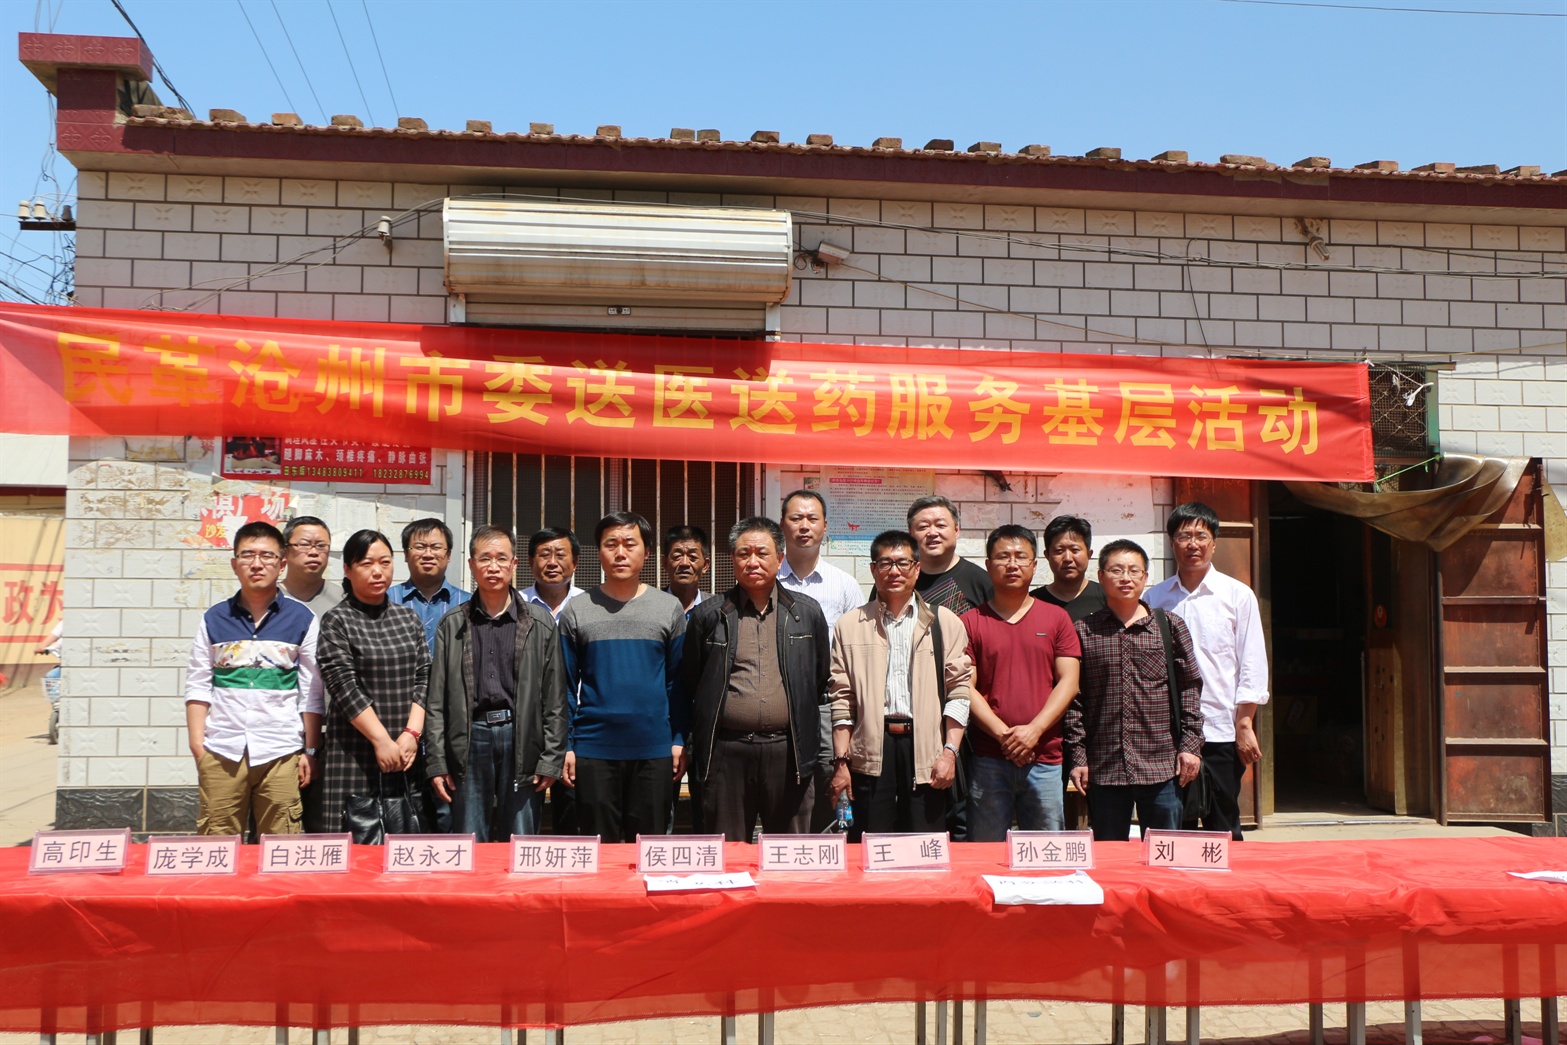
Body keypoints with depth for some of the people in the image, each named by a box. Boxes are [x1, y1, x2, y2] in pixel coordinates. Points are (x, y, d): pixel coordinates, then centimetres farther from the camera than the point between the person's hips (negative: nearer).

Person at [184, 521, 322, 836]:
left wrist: (310, 750, 1)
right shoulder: (213, 620, 9)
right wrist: (197, 743, -1)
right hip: (221, 751, 1)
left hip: (281, 752, -1)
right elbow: (198, 687, 8)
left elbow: (312, 694, 5)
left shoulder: (303, 620, 5)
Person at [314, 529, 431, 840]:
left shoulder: (408, 618, 13)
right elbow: (343, 685, -8)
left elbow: (424, 678, 6)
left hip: (407, 751, 4)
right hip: (356, 753, -4)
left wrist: (411, 734, -7)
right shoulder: (337, 621, 0)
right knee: (357, 839, -4)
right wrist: (382, 740, -13)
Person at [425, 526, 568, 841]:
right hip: (471, 737, 1)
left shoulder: (540, 622, 5)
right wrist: (436, 763, 0)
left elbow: (555, 698, 2)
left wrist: (551, 759, -3)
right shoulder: (452, 624, 8)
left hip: (521, 737, -1)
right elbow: (436, 701, 6)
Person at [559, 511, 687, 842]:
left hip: (655, 750, 1)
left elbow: (678, 681, 6)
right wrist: (564, 744, -2)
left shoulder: (669, 608, 4)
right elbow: (566, 684, 4)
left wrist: (680, 740, 0)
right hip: (593, 749, 0)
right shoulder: (577, 610, 3)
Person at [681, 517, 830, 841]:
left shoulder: (807, 611, 8)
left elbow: (822, 680, 14)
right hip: (726, 751, 0)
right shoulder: (708, 615, 5)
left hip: (788, 750, 1)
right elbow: (689, 684, 11)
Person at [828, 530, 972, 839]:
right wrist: (841, 761, 1)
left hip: (925, 747, 0)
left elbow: (959, 691, 4)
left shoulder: (945, 622, 9)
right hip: (871, 751, 1)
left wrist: (950, 752, -6)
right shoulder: (850, 625, 10)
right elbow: (842, 698, 7)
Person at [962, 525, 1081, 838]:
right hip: (988, 761, -1)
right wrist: (1004, 735, -11)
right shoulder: (970, 622, 6)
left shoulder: (1056, 618, 10)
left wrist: (1034, 730, -10)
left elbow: (1068, 682, 2)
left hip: (1045, 758, 1)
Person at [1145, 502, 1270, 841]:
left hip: (1221, 734, -2)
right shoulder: (1155, 598, 8)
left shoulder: (1237, 595, 2)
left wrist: (1244, 725, -6)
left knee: (1222, 829, 5)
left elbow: (1253, 665, 1)